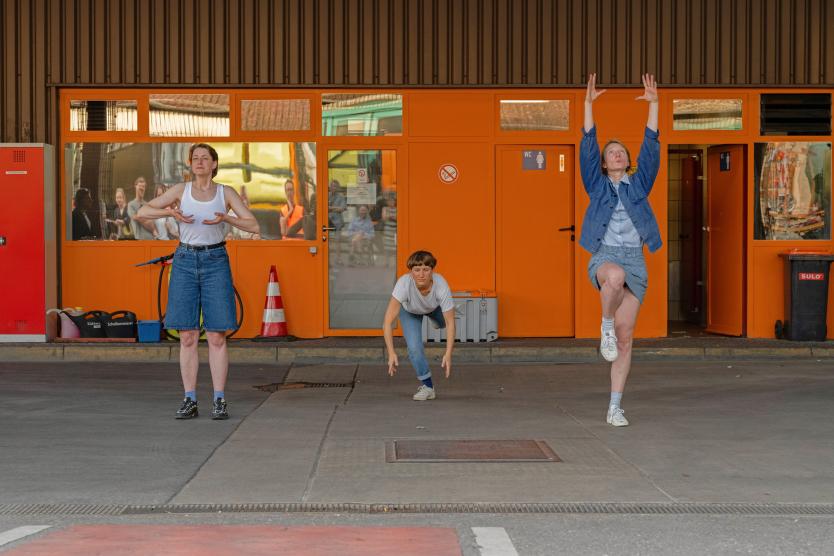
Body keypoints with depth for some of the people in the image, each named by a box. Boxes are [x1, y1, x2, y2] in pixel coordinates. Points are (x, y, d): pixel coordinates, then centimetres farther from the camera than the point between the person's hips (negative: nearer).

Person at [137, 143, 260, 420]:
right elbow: (143, 212, 1)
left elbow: (253, 225, -2)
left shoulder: (226, 192, 3)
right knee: (187, 337, 0)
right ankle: (190, 402, 6)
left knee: (217, 337, -3)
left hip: (215, 262, -1)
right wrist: (171, 212, -17)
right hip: (185, 262, 1)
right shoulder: (181, 190, 4)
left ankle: (219, 401, 4)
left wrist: (225, 218, -19)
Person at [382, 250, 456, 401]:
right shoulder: (404, 283, -44)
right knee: (414, 348, -13)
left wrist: (448, 354, -39)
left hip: (434, 307, 1)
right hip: (409, 311, -1)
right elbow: (388, 320, -43)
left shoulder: (441, 285, -41)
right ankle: (427, 386, 7)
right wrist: (391, 352, -50)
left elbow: (450, 323, -32)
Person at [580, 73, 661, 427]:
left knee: (625, 337, -2)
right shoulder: (597, 184, 13)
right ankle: (606, 328, -15)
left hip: (635, 260, 2)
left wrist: (653, 104, 3)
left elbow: (651, 146, 10)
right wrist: (589, 104, -4)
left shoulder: (639, 184, 17)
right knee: (616, 276, -42)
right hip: (604, 256, -2)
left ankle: (615, 407, 1)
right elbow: (588, 145, 4)